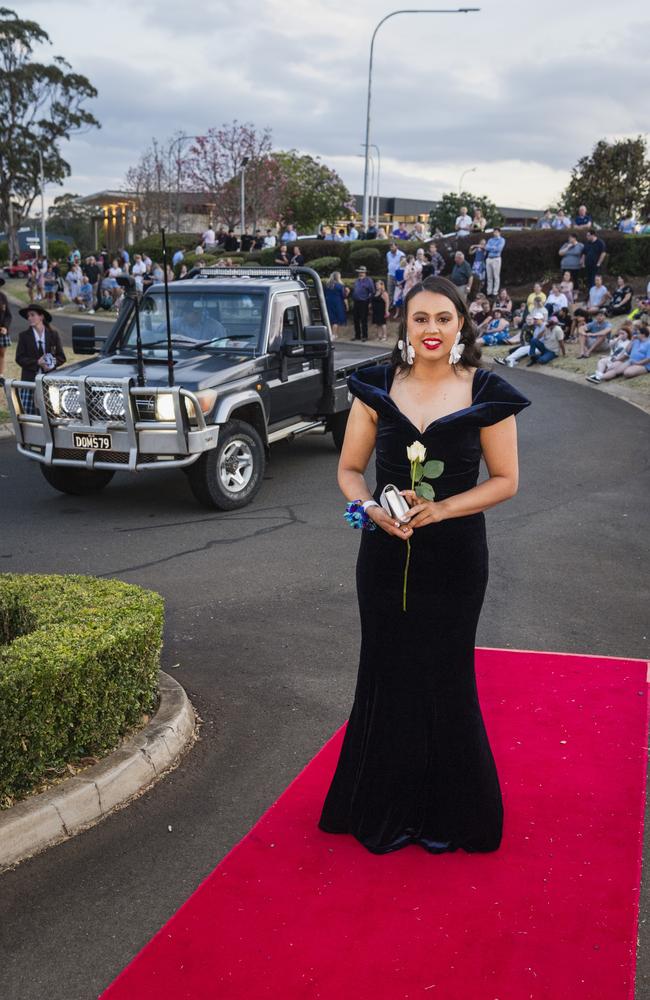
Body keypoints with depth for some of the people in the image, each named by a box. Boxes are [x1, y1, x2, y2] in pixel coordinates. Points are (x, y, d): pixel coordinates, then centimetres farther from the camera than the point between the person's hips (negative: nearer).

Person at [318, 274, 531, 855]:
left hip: (455, 556, -1)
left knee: (445, 679, 6)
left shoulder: (487, 394, -4)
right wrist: (372, 509, -14)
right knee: (386, 675, 8)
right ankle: (385, 810, 27)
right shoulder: (377, 388, 2)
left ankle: (446, 813, 27)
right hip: (386, 554, 2)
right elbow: (349, 469, 6)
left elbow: (505, 480, -1)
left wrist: (440, 509, -15)